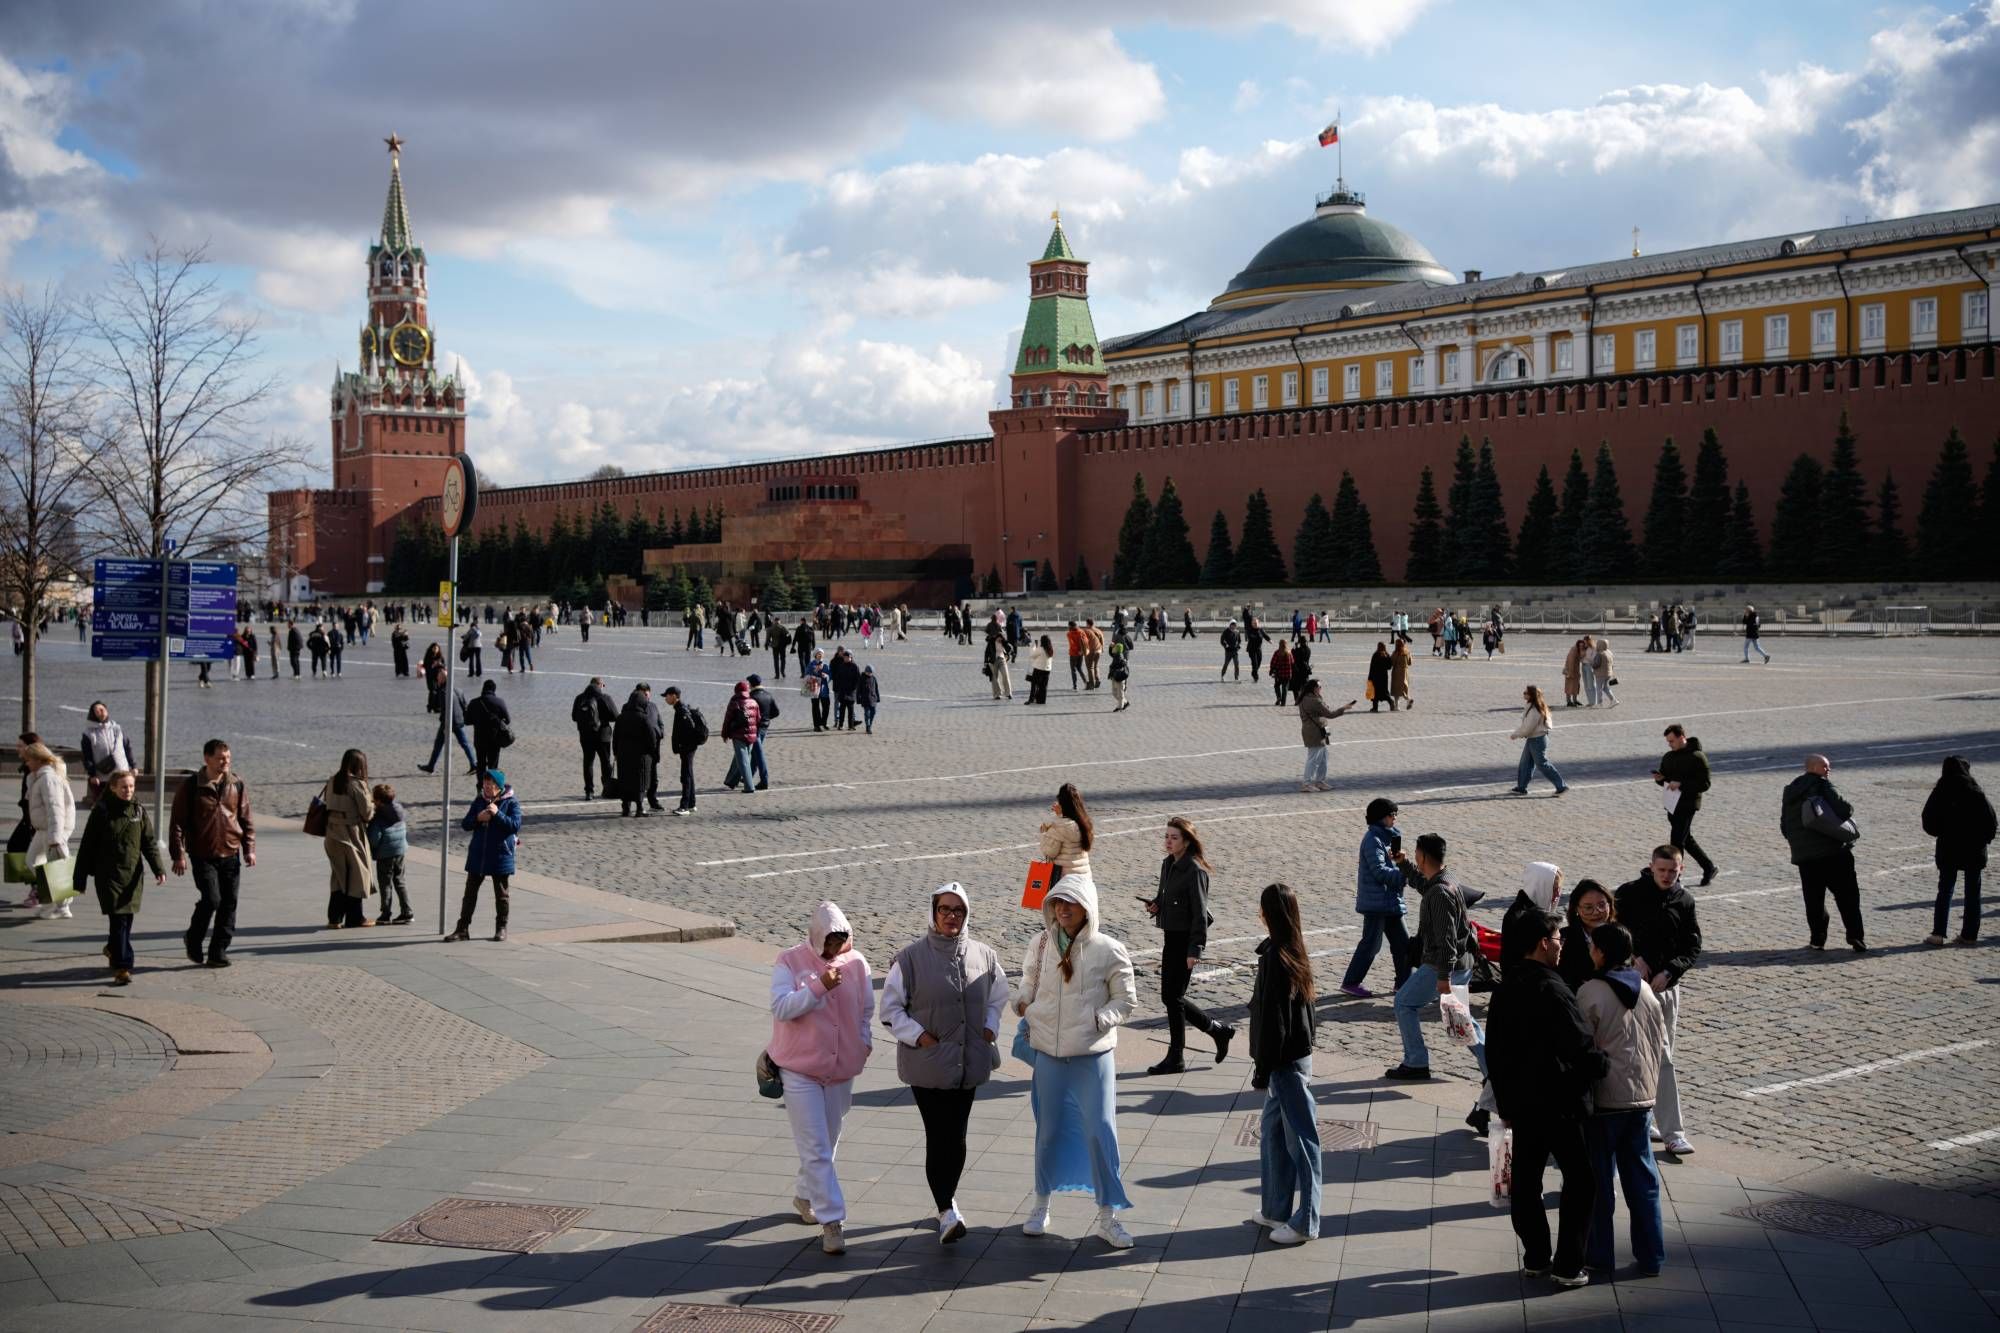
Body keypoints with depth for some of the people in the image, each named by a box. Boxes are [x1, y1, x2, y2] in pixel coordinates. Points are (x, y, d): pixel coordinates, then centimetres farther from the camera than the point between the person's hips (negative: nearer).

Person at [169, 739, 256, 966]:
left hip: (230, 855, 4)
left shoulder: (237, 785, 6)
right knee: (211, 899, -14)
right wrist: (178, 854, -9)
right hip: (203, 856, -4)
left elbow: (247, 820, 12)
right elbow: (177, 822, -3)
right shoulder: (190, 786, -4)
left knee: (229, 905, 3)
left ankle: (218, 952, 13)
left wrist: (249, 849, 5)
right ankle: (193, 939, 13)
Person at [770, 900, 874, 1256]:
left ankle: (804, 1196, 39)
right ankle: (831, 1221, -5)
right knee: (815, 1149, -7)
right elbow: (780, 1007, -20)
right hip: (800, 1069, -4)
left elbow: (866, 1010, 11)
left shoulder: (856, 963, -1)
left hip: (841, 1069, 4)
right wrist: (819, 986, -28)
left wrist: (863, 1044, 2)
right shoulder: (790, 962, -10)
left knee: (827, 1143, 17)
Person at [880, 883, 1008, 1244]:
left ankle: (947, 1201, 29)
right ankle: (946, 1211, -2)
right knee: (939, 1137, -8)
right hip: (927, 1064, -4)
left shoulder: (984, 956, 2)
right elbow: (891, 1007, -2)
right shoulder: (911, 957, -10)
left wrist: (990, 1029, 5)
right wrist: (918, 1035, -12)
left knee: (956, 1137, 12)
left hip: (969, 1063, 4)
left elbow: (998, 998, 19)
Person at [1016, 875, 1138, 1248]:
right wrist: (1025, 1009, -3)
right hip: (1048, 1052, 2)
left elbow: (1125, 1000, 0)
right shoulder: (1040, 946, 1)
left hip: (1094, 1054, -2)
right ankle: (1041, 1203, 31)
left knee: (1101, 1132, -4)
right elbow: (1028, 986, 16)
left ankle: (1106, 1216, 8)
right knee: (1049, 1130, 12)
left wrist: (1100, 1021, -14)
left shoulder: (1108, 950, -7)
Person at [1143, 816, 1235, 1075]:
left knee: (1172, 996, -3)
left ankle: (1175, 1058, 8)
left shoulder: (1194, 871, -16)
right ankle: (1219, 1031, 26)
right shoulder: (1168, 864, 9)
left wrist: (1195, 950, -21)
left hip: (1186, 939, -9)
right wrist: (1155, 904, 0)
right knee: (1171, 996, 11)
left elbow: (1200, 913, -18)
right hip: (1171, 936, 9)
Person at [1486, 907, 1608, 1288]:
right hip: (1557, 1103, -8)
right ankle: (1567, 1266, 5)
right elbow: (1580, 1045, -23)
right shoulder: (1550, 989, -20)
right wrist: (1605, 1066, -2)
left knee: (1525, 1181, 13)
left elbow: (1494, 1050, 13)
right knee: (1580, 1180, 4)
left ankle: (1535, 1258, 21)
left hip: (1520, 1103, 8)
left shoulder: (1505, 990, 6)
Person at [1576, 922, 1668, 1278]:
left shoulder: (1590, 992, -14)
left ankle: (1598, 1254, 12)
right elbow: (1661, 1042, 11)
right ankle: (1651, 1256, 15)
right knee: (1643, 1177, 12)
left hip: (1604, 1099, -6)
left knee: (1598, 1178, 6)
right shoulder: (1646, 991, 5)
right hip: (1642, 1096, 6)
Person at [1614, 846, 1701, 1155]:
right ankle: (1673, 1132, 0)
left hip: (1668, 986, 4)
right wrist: (1633, 958, -15)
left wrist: (1669, 972, -10)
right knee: (1660, 1057, -5)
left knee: (1661, 1056, 8)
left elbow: (1693, 947, 4)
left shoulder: (1685, 901, 4)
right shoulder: (1629, 894, -6)